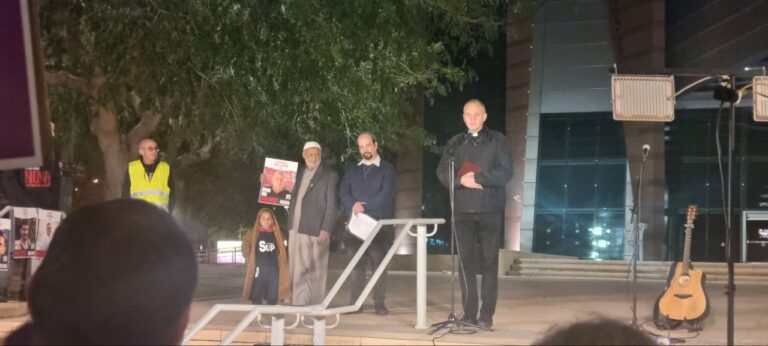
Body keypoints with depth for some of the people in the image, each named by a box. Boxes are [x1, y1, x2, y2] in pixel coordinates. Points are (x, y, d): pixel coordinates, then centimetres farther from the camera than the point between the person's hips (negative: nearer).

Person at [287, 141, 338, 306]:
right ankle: (298, 303, 9)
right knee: (297, 269, 5)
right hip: (296, 228, 5)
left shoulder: (329, 175, 1)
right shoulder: (298, 173, 18)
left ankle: (316, 304, 3)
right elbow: (290, 196, 22)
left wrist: (327, 229, -13)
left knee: (317, 270, -1)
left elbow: (331, 204, -5)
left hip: (317, 230, -5)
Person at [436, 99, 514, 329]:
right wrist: (462, 180, -12)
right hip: (463, 210, 3)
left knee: (489, 262, -2)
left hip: (490, 210, -3)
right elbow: (442, 173, 6)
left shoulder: (497, 141, 4)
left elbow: (505, 173, -6)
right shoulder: (455, 143, 13)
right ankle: (469, 313, 6)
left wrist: (477, 177, -13)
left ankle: (487, 315, 0)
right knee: (465, 262, 1)